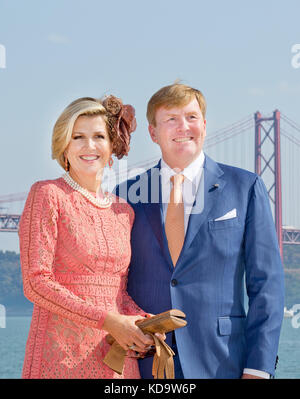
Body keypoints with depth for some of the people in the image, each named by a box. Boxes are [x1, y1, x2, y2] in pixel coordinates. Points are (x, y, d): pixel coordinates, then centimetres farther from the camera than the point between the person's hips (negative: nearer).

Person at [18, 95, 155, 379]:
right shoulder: (48, 195, -4)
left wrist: (141, 321, -5)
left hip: (116, 356, 5)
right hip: (61, 355, -5)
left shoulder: (124, 212, 12)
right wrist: (107, 320, -16)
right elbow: (36, 283, -11)